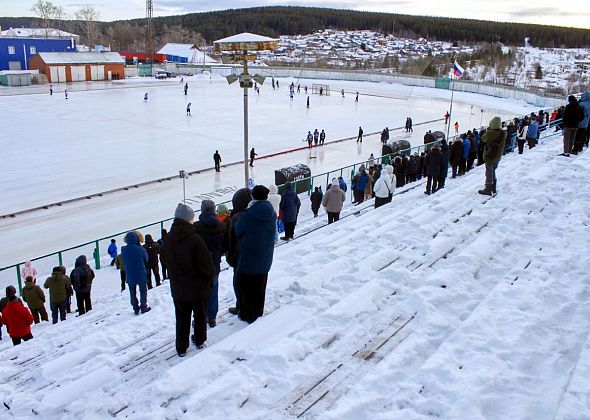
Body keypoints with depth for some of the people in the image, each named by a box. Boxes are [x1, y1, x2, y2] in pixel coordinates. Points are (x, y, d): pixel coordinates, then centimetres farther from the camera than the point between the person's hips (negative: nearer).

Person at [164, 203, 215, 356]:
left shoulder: (168, 239, -8)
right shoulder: (195, 239, -25)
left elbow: (168, 262, 5)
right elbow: (206, 264, -21)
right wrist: (211, 272, 0)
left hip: (177, 288, 4)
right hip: (198, 287, -4)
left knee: (182, 318, 17)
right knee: (200, 315, 19)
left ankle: (181, 348, 25)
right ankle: (200, 341, 36)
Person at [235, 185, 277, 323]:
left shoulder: (246, 216, -22)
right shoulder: (272, 215, -7)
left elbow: (237, 232, -6)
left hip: (248, 260, -5)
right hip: (265, 261, 5)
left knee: (246, 288, 12)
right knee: (260, 288, 20)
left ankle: (248, 316, 21)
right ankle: (258, 313, 33)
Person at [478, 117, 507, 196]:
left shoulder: (490, 133, -25)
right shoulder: (503, 133, -6)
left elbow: (483, 139, -6)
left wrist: (487, 131, 7)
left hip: (490, 156, -6)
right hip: (497, 156, 6)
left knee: (489, 173, 5)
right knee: (493, 171, 23)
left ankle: (488, 189, 13)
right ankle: (493, 187, 33)